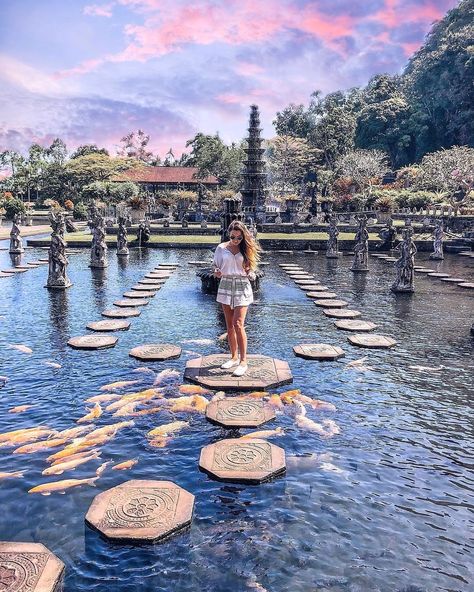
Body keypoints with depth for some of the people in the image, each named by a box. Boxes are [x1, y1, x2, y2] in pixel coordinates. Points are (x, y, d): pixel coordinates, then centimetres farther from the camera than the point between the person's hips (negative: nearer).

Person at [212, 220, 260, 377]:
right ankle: (234, 357, 22)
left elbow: (251, 270, 9)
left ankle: (243, 362, -6)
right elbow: (216, 266, 10)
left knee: (238, 324, -12)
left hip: (242, 286, -3)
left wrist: (250, 273, -13)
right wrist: (216, 272, -12)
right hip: (225, 286, 3)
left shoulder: (247, 249, 2)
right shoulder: (221, 248, 4)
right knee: (229, 324, 8)